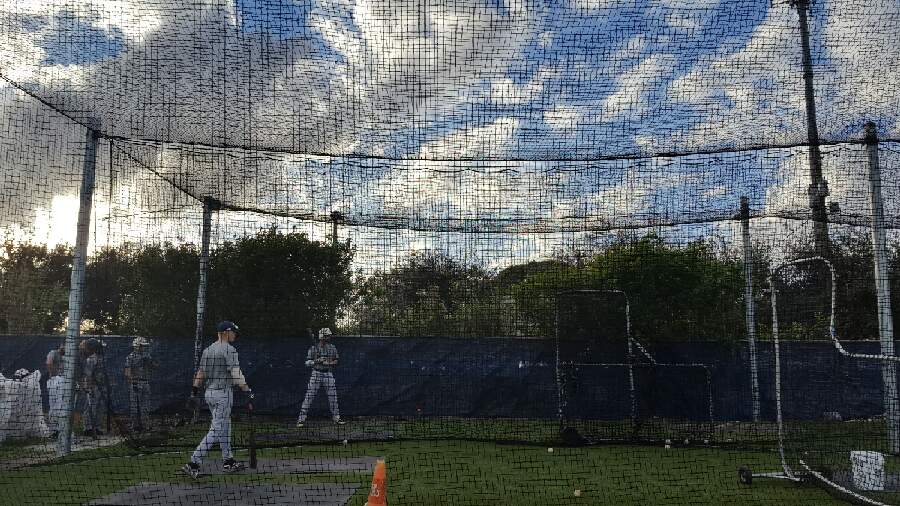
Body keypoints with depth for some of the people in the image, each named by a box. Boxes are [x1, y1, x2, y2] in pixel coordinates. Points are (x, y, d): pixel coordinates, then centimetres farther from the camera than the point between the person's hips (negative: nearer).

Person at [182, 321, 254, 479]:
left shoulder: (207, 350, 13)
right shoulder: (229, 350, -13)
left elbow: (200, 373, 16)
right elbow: (236, 375, -21)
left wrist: (194, 391, 20)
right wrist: (248, 392, -23)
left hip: (209, 393, 9)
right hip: (223, 393, -9)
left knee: (225, 427, 17)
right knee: (216, 430, -8)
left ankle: (228, 461, 23)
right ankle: (193, 463, -13)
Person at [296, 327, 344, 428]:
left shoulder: (332, 348, 7)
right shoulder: (313, 348, -3)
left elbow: (336, 361, 12)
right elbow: (307, 363, -5)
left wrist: (329, 363, -9)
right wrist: (317, 361, -22)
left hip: (328, 374, 3)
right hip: (316, 373, -3)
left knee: (333, 396, 4)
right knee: (309, 396, -7)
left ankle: (336, 418, 18)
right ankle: (301, 419, -3)